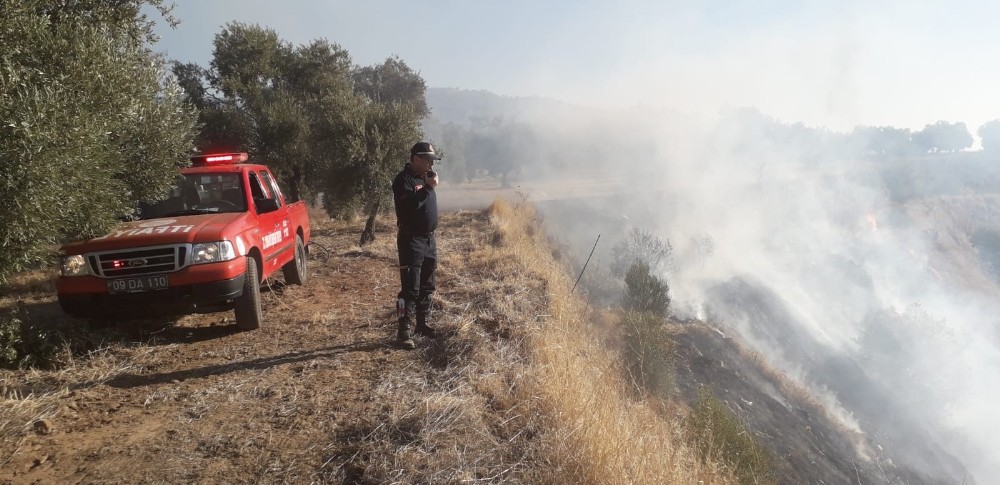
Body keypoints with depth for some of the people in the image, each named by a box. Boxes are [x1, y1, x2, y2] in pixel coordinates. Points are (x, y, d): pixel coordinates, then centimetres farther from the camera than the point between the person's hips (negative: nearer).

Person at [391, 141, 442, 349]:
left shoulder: (424, 177, 14)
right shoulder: (404, 179, -12)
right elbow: (408, 206, -27)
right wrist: (428, 187, -24)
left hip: (429, 239, 9)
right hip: (411, 240, -8)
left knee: (427, 287, 15)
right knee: (410, 288, -9)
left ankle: (422, 324, 26)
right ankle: (403, 332, -4)